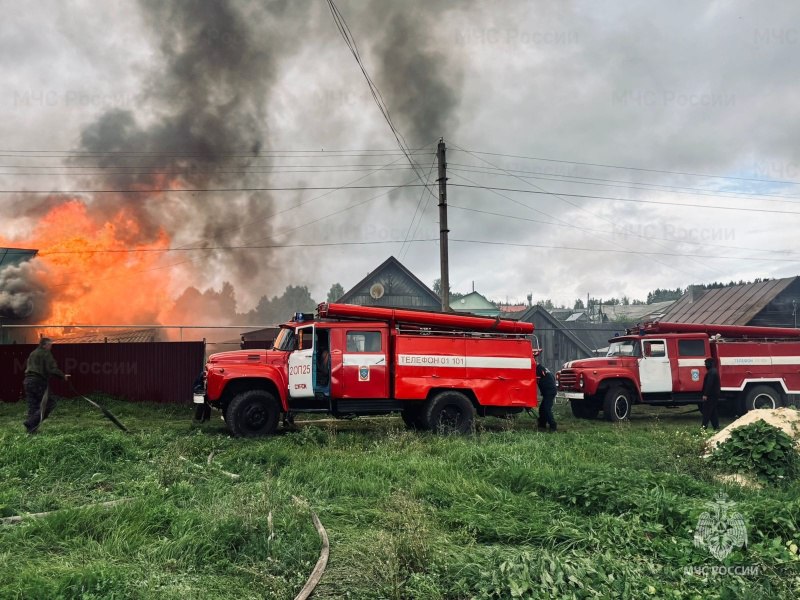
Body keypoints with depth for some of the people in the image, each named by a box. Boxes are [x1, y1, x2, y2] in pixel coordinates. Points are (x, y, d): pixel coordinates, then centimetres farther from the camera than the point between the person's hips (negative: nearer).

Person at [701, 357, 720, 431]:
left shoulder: (711, 372, -18)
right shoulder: (715, 371, 17)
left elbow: (709, 384, -23)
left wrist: (705, 394, -23)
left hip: (710, 395, -10)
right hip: (715, 394, 10)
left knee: (706, 411, -7)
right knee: (713, 411, 13)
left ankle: (704, 425, -7)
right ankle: (716, 426, 14)